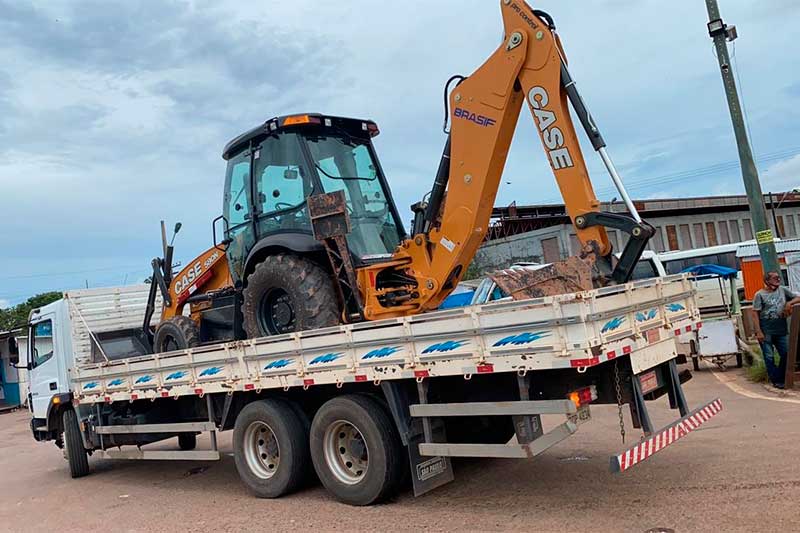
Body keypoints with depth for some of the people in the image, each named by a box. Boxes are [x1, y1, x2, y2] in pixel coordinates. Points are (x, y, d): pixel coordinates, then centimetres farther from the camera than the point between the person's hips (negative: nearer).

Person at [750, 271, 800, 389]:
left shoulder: (783, 290, 6)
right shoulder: (760, 295, -7)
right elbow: (755, 314, -10)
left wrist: (790, 303, -9)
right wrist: (758, 332, -16)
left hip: (781, 330, 5)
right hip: (766, 331, -5)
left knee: (786, 354, 6)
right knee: (769, 357, 2)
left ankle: (782, 377, 23)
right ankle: (776, 380, 13)